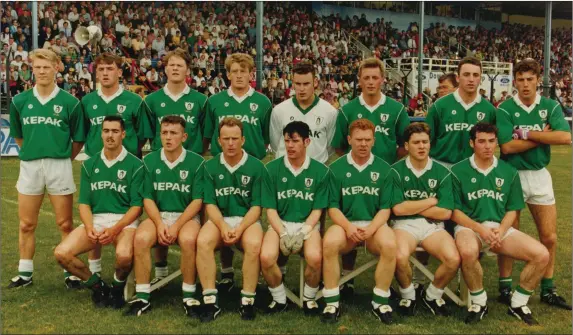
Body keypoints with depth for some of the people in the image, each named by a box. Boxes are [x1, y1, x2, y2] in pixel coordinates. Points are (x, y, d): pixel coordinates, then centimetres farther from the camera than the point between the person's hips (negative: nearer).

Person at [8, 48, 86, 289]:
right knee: (26, 225, 9)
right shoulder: (19, 101, 4)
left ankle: (71, 272, 14)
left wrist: (62, 158, 5)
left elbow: (78, 140, 3)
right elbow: (17, 135, 17)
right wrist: (33, 152, 14)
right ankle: (25, 273, 22)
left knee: (65, 224, 4)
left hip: (60, 167, -3)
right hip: (29, 166, 3)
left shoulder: (70, 102, -4)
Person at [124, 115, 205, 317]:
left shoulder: (196, 162, -3)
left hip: (187, 216, -2)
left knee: (188, 240, -35)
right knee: (141, 238, -29)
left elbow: (197, 200, -6)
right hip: (158, 215, 2)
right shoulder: (149, 161, 4)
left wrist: (176, 226, -17)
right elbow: (147, 198, 3)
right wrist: (159, 224, -14)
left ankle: (189, 297, -18)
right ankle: (142, 297, -16)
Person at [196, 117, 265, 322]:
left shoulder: (256, 167, -1)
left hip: (247, 220, -1)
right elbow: (210, 204, 1)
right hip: (219, 219, 1)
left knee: (254, 244, -34)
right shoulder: (210, 166, 4)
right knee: (203, 241, -31)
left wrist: (240, 229, -18)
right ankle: (210, 300, -23)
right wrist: (223, 226, -18)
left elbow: (256, 206, -3)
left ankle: (248, 300, -20)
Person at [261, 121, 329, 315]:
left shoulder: (320, 171, 0)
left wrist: (302, 233, -14)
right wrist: (283, 234, -14)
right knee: (266, 258, -29)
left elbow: (317, 209, 0)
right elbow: (270, 209, 0)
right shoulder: (272, 169, 0)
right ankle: (279, 298, 0)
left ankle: (309, 298, 0)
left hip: (308, 225, -1)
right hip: (280, 224, 1)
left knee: (315, 258, -31)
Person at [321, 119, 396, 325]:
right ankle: (332, 302, -18)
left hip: (374, 224, 1)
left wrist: (371, 229, -17)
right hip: (345, 224, 0)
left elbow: (385, 208, 1)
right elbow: (333, 207, 0)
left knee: (390, 245, -32)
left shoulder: (383, 168, 4)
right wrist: (348, 226, -19)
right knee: (329, 243, -33)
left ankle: (380, 301, -12)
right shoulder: (336, 168, 3)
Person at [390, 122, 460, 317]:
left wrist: (411, 207, -5)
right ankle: (408, 295, 0)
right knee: (400, 256, -34)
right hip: (404, 224, -2)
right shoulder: (396, 171, -1)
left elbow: (445, 213, -2)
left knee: (454, 259, -26)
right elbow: (398, 209, -10)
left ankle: (432, 295, 6)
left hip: (433, 225, 2)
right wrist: (432, 201, -2)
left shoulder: (442, 172, 5)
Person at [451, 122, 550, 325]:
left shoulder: (509, 172, 10)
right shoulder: (458, 171, -1)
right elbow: (455, 211, -3)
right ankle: (479, 301, -10)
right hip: (469, 226, -4)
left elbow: (512, 209, 9)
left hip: (500, 228, 4)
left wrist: (500, 231, -11)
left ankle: (518, 303, 6)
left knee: (542, 255, -17)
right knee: (468, 252, -39)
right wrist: (480, 229, -16)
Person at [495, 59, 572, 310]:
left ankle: (548, 290, 21)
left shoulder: (551, 107, 1)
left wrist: (528, 133, -16)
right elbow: (506, 147, -17)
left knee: (550, 237, 6)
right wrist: (542, 136, -12)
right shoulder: (505, 109, -7)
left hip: (540, 175, 3)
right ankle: (505, 287, 18)